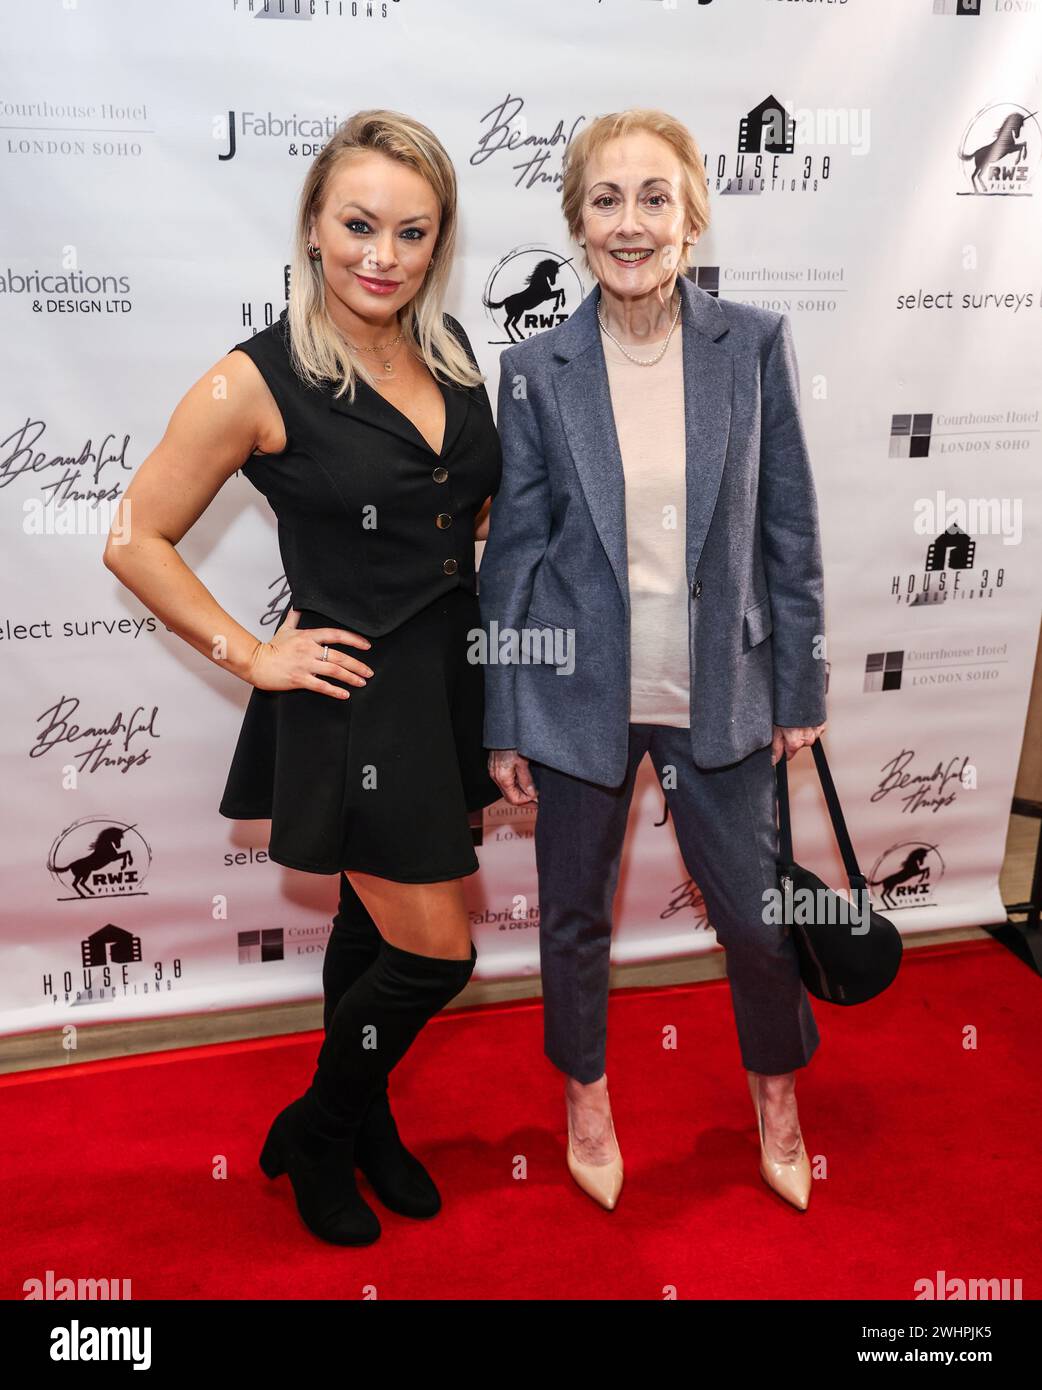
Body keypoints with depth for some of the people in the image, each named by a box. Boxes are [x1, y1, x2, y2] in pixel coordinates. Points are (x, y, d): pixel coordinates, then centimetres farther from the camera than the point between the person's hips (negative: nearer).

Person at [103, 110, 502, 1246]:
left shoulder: (449, 349, 4)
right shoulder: (257, 382, -15)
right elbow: (137, 538, -9)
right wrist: (249, 654, -11)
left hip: (453, 677, 6)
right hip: (356, 696, -6)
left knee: (376, 923, 20)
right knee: (435, 952, 2)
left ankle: (365, 1122, 43)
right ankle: (313, 1135, 30)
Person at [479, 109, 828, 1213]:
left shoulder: (755, 345, -3)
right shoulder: (536, 369, -5)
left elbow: (790, 530, 1)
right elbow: (514, 550, -1)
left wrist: (800, 688, 2)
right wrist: (504, 724, 0)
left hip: (721, 694, 1)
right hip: (580, 694, 0)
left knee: (755, 913, 12)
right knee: (574, 913, 16)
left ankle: (776, 1092, 44)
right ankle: (586, 1093, 45)